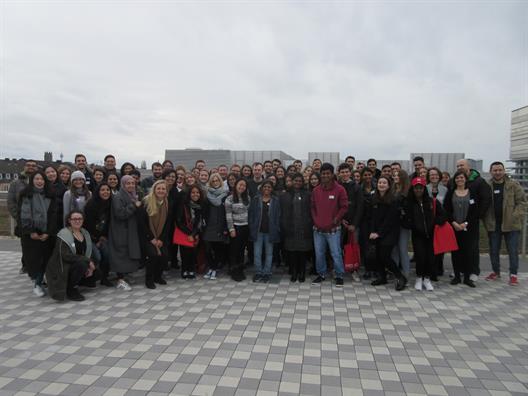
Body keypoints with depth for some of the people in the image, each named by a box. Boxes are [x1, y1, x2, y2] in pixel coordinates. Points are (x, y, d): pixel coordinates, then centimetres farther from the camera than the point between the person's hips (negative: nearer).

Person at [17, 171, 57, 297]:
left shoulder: (50, 195, 5)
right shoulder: (25, 194, 1)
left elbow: (53, 214, 1)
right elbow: (22, 214, -4)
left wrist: (48, 232, -8)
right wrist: (30, 231, -12)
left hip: (45, 233, 1)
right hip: (29, 233, -1)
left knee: (44, 258, -1)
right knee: (32, 258, -2)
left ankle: (38, 283, 11)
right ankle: (36, 279, 16)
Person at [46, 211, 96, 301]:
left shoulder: (85, 233, 7)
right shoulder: (64, 234, -14)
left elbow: (90, 252, 10)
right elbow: (65, 255, -25)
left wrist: (91, 264, -9)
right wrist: (88, 261, -25)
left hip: (78, 266, 7)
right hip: (63, 269, -7)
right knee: (82, 264, -32)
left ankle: (74, 283, 14)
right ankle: (71, 290, -10)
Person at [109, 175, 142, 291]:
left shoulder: (134, 196, 15)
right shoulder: (118, 197, -10)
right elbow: (120, 213, -22)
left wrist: (139, 205, 6)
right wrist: (134, 206, -19)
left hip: (131, 232, 8)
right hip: (121, 232, -8)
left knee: (129, 254, 8)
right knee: (121, 254, -6)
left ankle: (122, 277, 17)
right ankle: (120, 280, 1)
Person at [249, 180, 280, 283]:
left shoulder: (275, 201, 3)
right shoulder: (255, 199, 4)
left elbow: (278, 216, 3)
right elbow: (251, 214, 4)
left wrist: (277, 230, -4)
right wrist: (252, 228, -3)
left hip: (270, 231, 0)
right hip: (258, 231, 0)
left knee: (269, 253, 8)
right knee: (257, 253, 3)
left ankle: (267, 273, 19)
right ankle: (258, 273, 16)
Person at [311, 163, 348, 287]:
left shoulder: (340, 190, -4)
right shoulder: (315, 190, 7)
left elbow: (344, 207, -4)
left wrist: (335, 220, -9)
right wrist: (316, 220, 2)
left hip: (333, 229, -3)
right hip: (318, 229, 4)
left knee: (336, 254, 0)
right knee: (319, 253, 10)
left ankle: (339, 276, 15)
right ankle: (321, 274, 26)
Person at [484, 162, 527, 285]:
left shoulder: (514, 185, -1)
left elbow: (522, 201, -2)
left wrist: (515, 216, -13)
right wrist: (486, 220, -3)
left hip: (511, 224, -2)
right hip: (493, 225, 2)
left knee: (513, 250, 2)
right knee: (493, 250, 11)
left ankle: (513, 274, 14)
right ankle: (496, 272, 26)